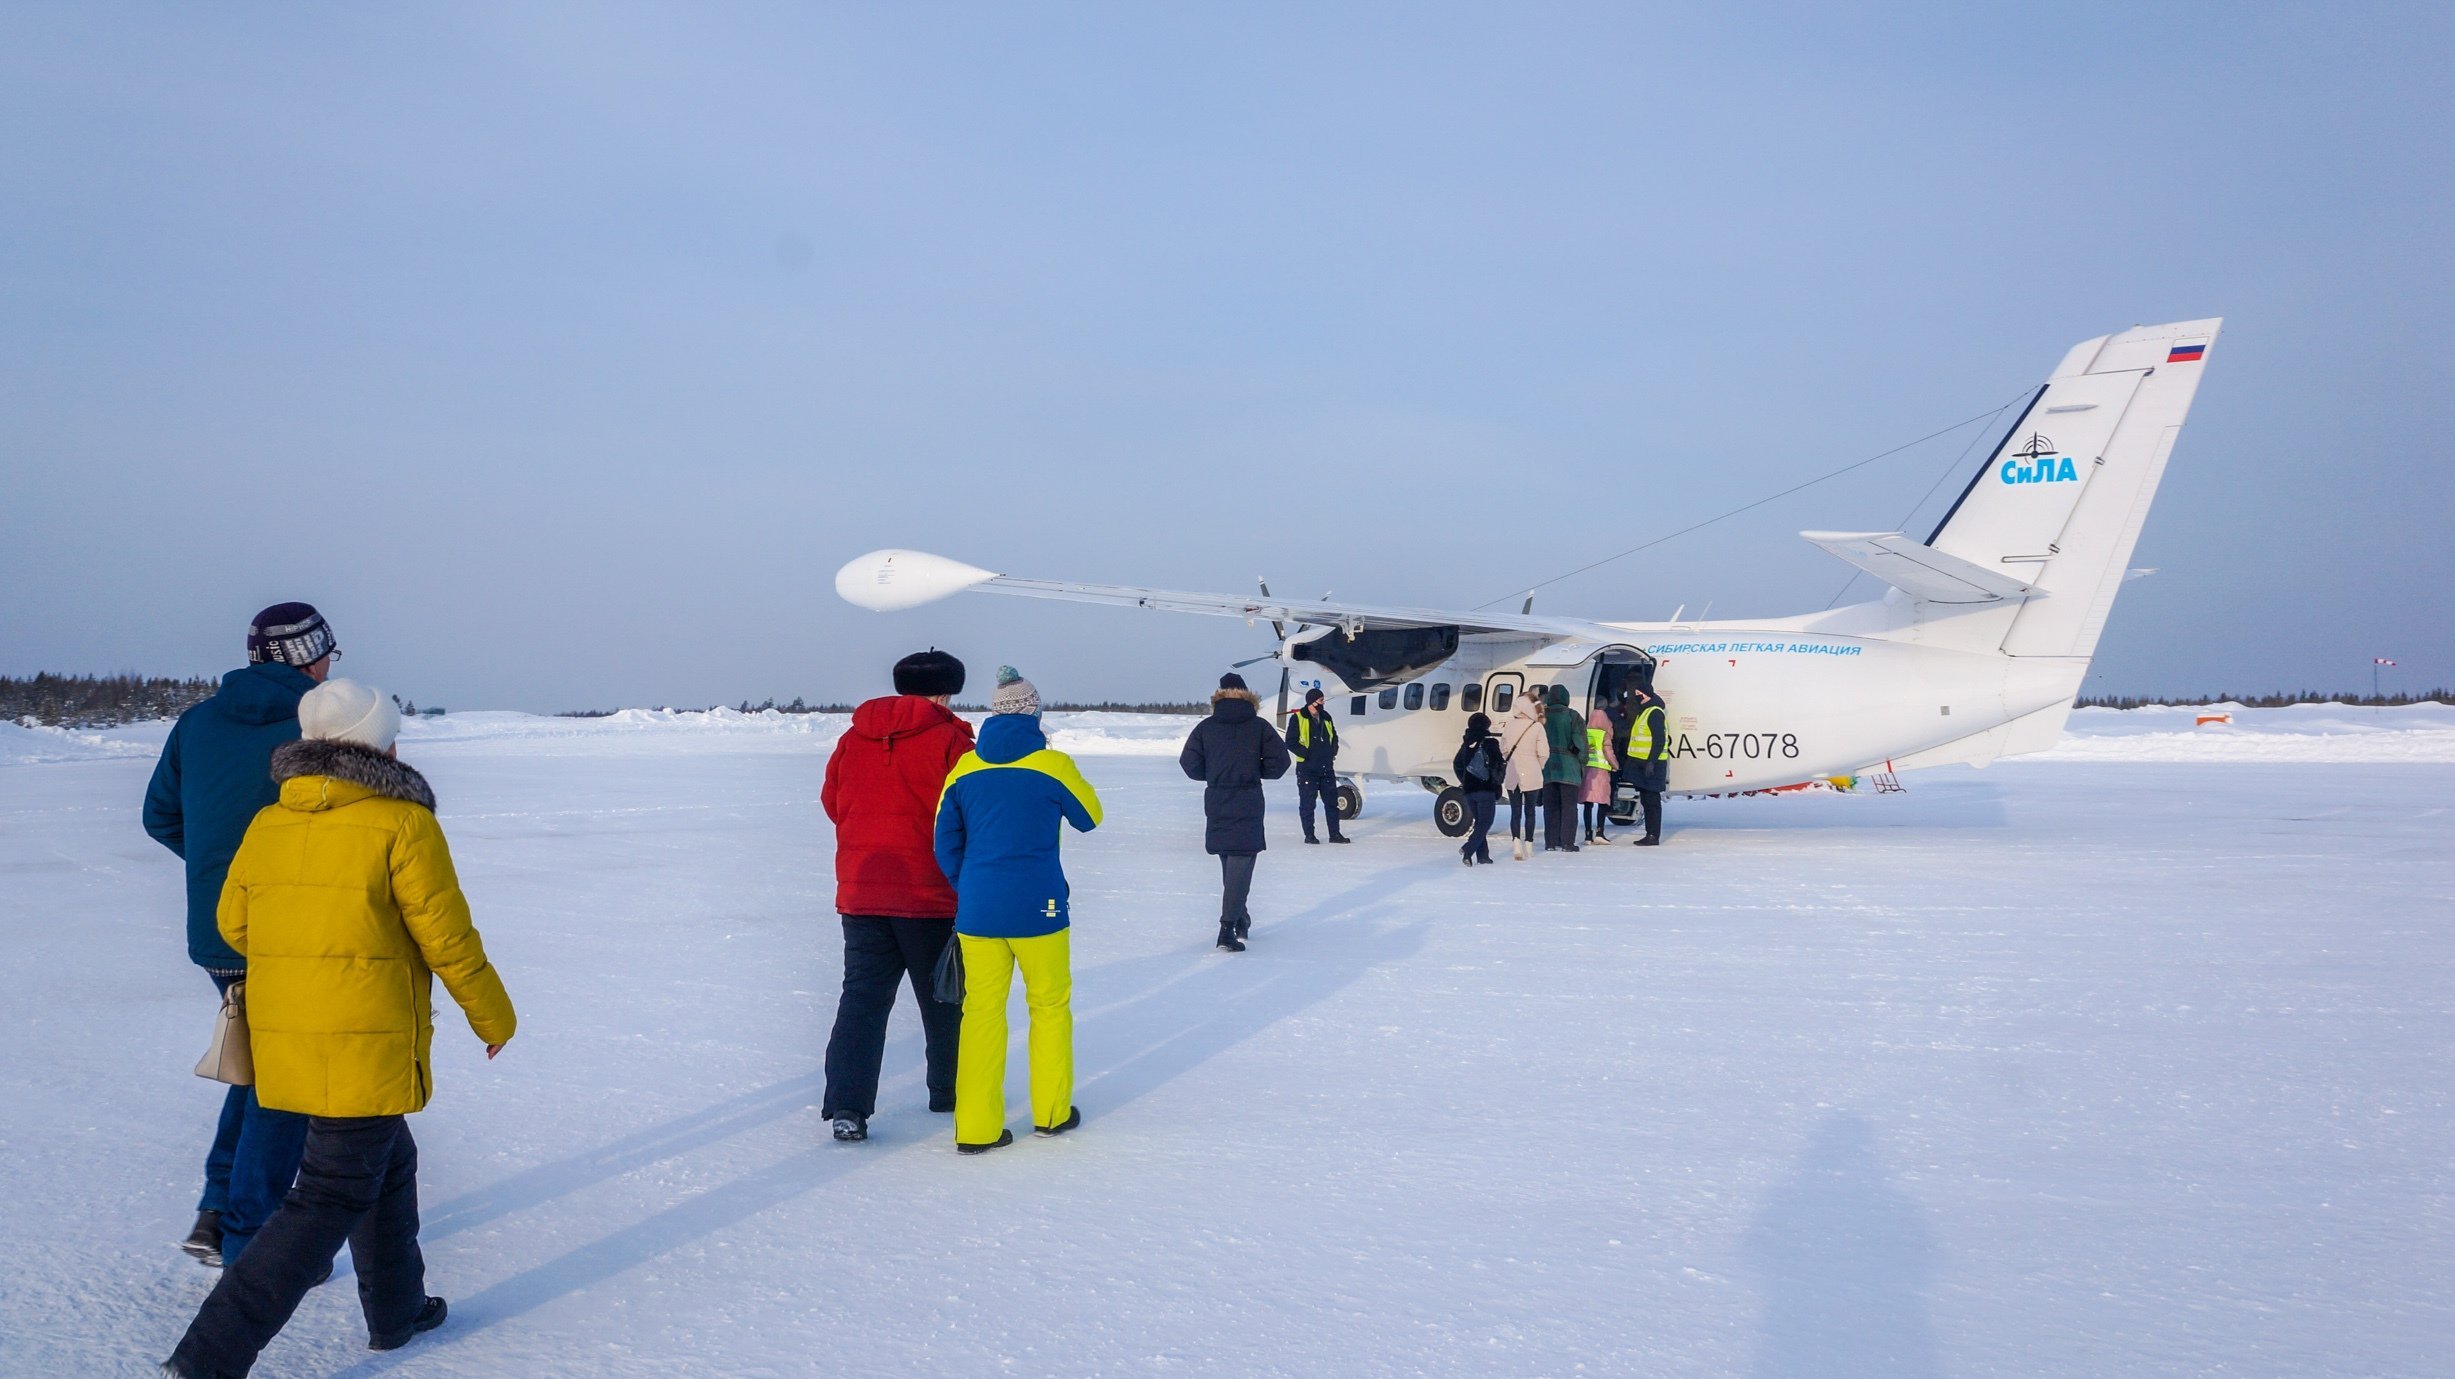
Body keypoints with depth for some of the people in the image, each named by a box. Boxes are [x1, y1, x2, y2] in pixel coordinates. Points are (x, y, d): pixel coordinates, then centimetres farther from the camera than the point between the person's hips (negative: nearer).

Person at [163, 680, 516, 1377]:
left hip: (283, 1042, 8)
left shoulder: (267, 823, 6)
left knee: (389, 1163, 23)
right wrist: (493, 1016, 3)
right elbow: (447, 936, -11)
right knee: (330, 1201, 1)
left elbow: (232, 924, 14)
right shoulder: (401, 823, -13)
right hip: (366, 1045, -7)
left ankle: (396, 1310, 36)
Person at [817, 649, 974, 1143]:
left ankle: (847, 1106, -4)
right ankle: (951, 1090, 28)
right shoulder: (949, 741, -10)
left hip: (860, 892, 4)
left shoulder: (853, 739, 5)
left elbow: (833, 803, 14)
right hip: (930, 897, -4)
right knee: (944, 996, 13)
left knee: (862, 996, 6)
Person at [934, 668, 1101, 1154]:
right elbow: (1090, 817, 9)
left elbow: (946, 844, 7)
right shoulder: (1051, 763, -7)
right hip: (1037, 909, -2)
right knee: (1050, 1004, 15)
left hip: (977, 910, 2)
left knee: (982, 1011, 9)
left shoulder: (965, 767, 2)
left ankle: (976, 1128, 7)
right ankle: (1051, 1111, 25)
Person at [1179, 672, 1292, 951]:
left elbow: (1189, 763, -2)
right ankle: (1228, 928, -15)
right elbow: (1279, 761, -6)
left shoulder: (1206, 727, 2)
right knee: (1241, 863, -4)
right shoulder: (1258, 726, -2)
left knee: (1229, 863, 19)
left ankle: (1240, 919, 30)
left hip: (1216, 803, 3)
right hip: (1248, 804, -3)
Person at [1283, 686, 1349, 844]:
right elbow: (1291, 742, -9)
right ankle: (1309, 834, 9)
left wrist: (1332, 753, 6)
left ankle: (1335, 834, 11)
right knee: (1307, 803, 0)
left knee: (1331, 801, 6)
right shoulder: (1298, 718, -7)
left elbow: (1334, 738, 21)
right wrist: (1307, 754, -14)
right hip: (1307, 768, -5)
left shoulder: (1326, 717, 11)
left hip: (1327, 768, 5)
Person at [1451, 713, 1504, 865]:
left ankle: (1482, 854, 12)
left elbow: (1456, 764, 18)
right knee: (1485, 822, -3)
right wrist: (1498, 780, 3)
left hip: (1469, 789, 6)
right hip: (1486, 789, -6)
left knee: (1479, 821, 16)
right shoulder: (1490, 742, -7)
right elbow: (1498, 765, -13)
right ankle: (1468, 849, -21)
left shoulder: (1466, 744, 10)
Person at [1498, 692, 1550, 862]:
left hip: (1513, 776, 2)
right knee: (1530, 811, 12)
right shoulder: (1537, 727, -10)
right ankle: (1528, 845, 14)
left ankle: (1516, 842, -13)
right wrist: (1538, 766, 7)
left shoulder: (1510, 725, -2)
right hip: (1532, 776, -2)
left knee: (1515, 812, 4)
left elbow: (1503, 748, 4)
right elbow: (1544, 753, -11)